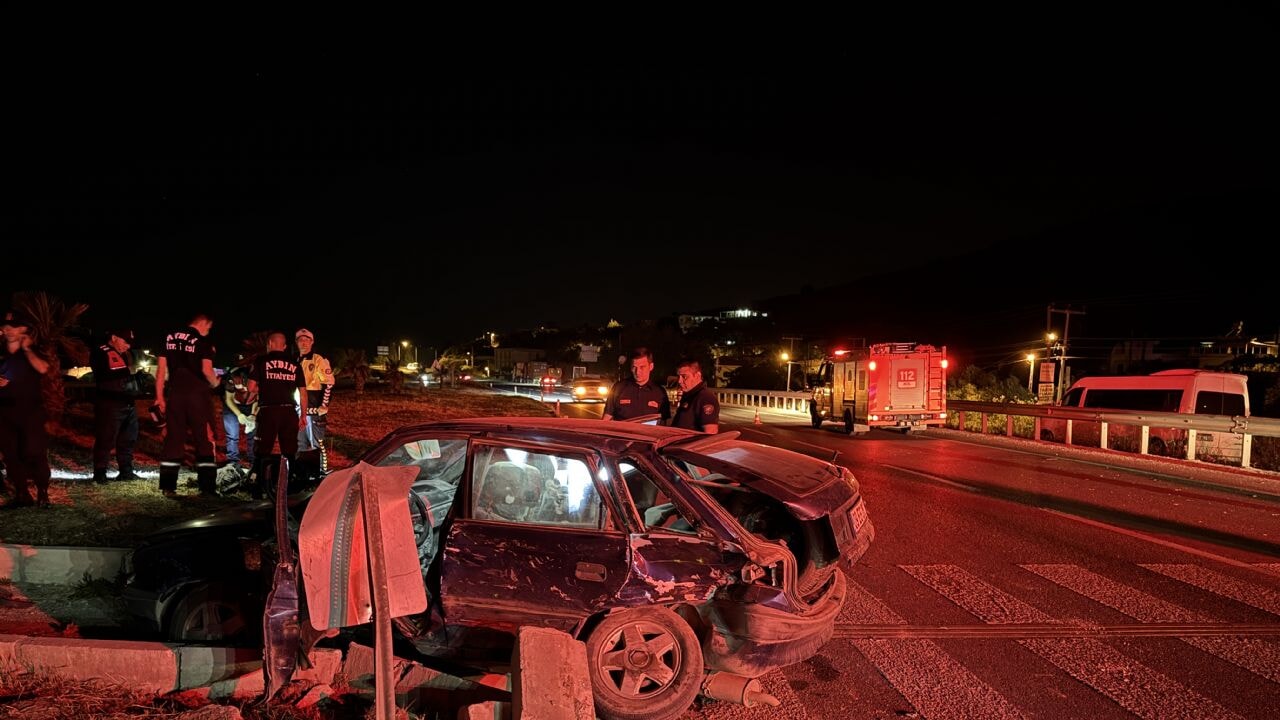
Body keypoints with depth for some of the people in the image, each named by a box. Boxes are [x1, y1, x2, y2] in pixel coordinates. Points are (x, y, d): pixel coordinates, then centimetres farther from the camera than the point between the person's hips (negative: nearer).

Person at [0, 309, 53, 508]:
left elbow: (42, 368, -20)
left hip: (30, 410, -4)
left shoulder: (32, 351, 1)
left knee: (35, 452, -9)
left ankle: (42, 494, -3)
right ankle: (21, 494, 12)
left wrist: (26, 349, -13)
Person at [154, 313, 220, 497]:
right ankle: (207, 487, 0)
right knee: (204, 440, 1)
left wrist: (159, 396, 10)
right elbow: (207, 370, -13)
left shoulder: (169, 338, 11)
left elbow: (161, 368, 9)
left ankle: (167, 486, 9)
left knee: (173, 440, 9)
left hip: (174, 394, 5)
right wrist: (215, 383, 8)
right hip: (197, 394, -4)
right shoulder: (202, 341, -4)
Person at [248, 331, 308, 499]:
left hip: (268, 410, -2)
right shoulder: (294, 364, 11)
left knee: (261, 451, 5)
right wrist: (303, 415, 15)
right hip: (289, 411, 2)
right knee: (289, 452, 7)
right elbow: (303, 392, 9)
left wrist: (264, 389, 19)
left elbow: (251, 388, -3)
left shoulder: (262, 361, 3)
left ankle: (256, 488, 4)